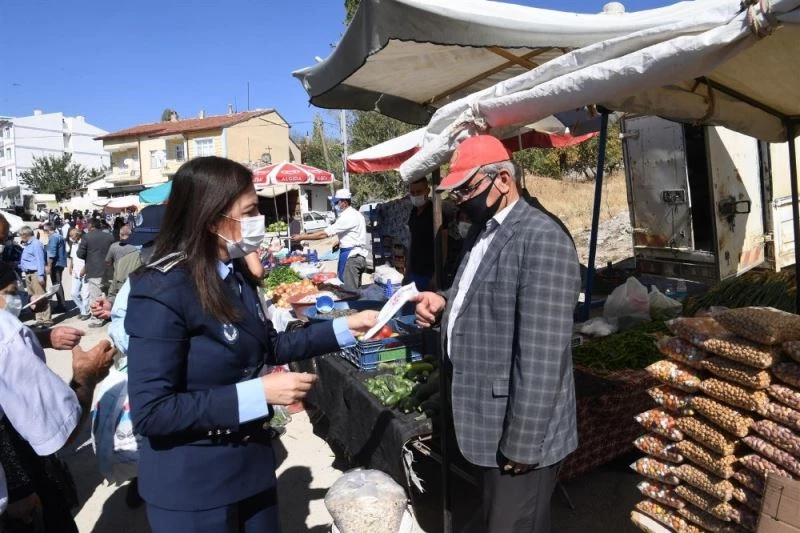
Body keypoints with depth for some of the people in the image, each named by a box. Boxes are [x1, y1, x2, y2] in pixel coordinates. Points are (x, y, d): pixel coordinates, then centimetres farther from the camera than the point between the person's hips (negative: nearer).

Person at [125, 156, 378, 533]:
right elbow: (150, 412, -25)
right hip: (191, 488, -7)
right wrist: (258, 394, -27)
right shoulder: (162, 292, -23)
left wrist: (345, 327, 7)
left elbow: (268, 347, 12)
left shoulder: (236, 275, 1)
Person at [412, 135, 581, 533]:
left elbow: (541, 357, -24)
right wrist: (446, 305, 1)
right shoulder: (482, 231, 9)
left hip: (518, 430, -9)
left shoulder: (541, 239, -21)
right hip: (488, 419, 9)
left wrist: (522, 445, -21)